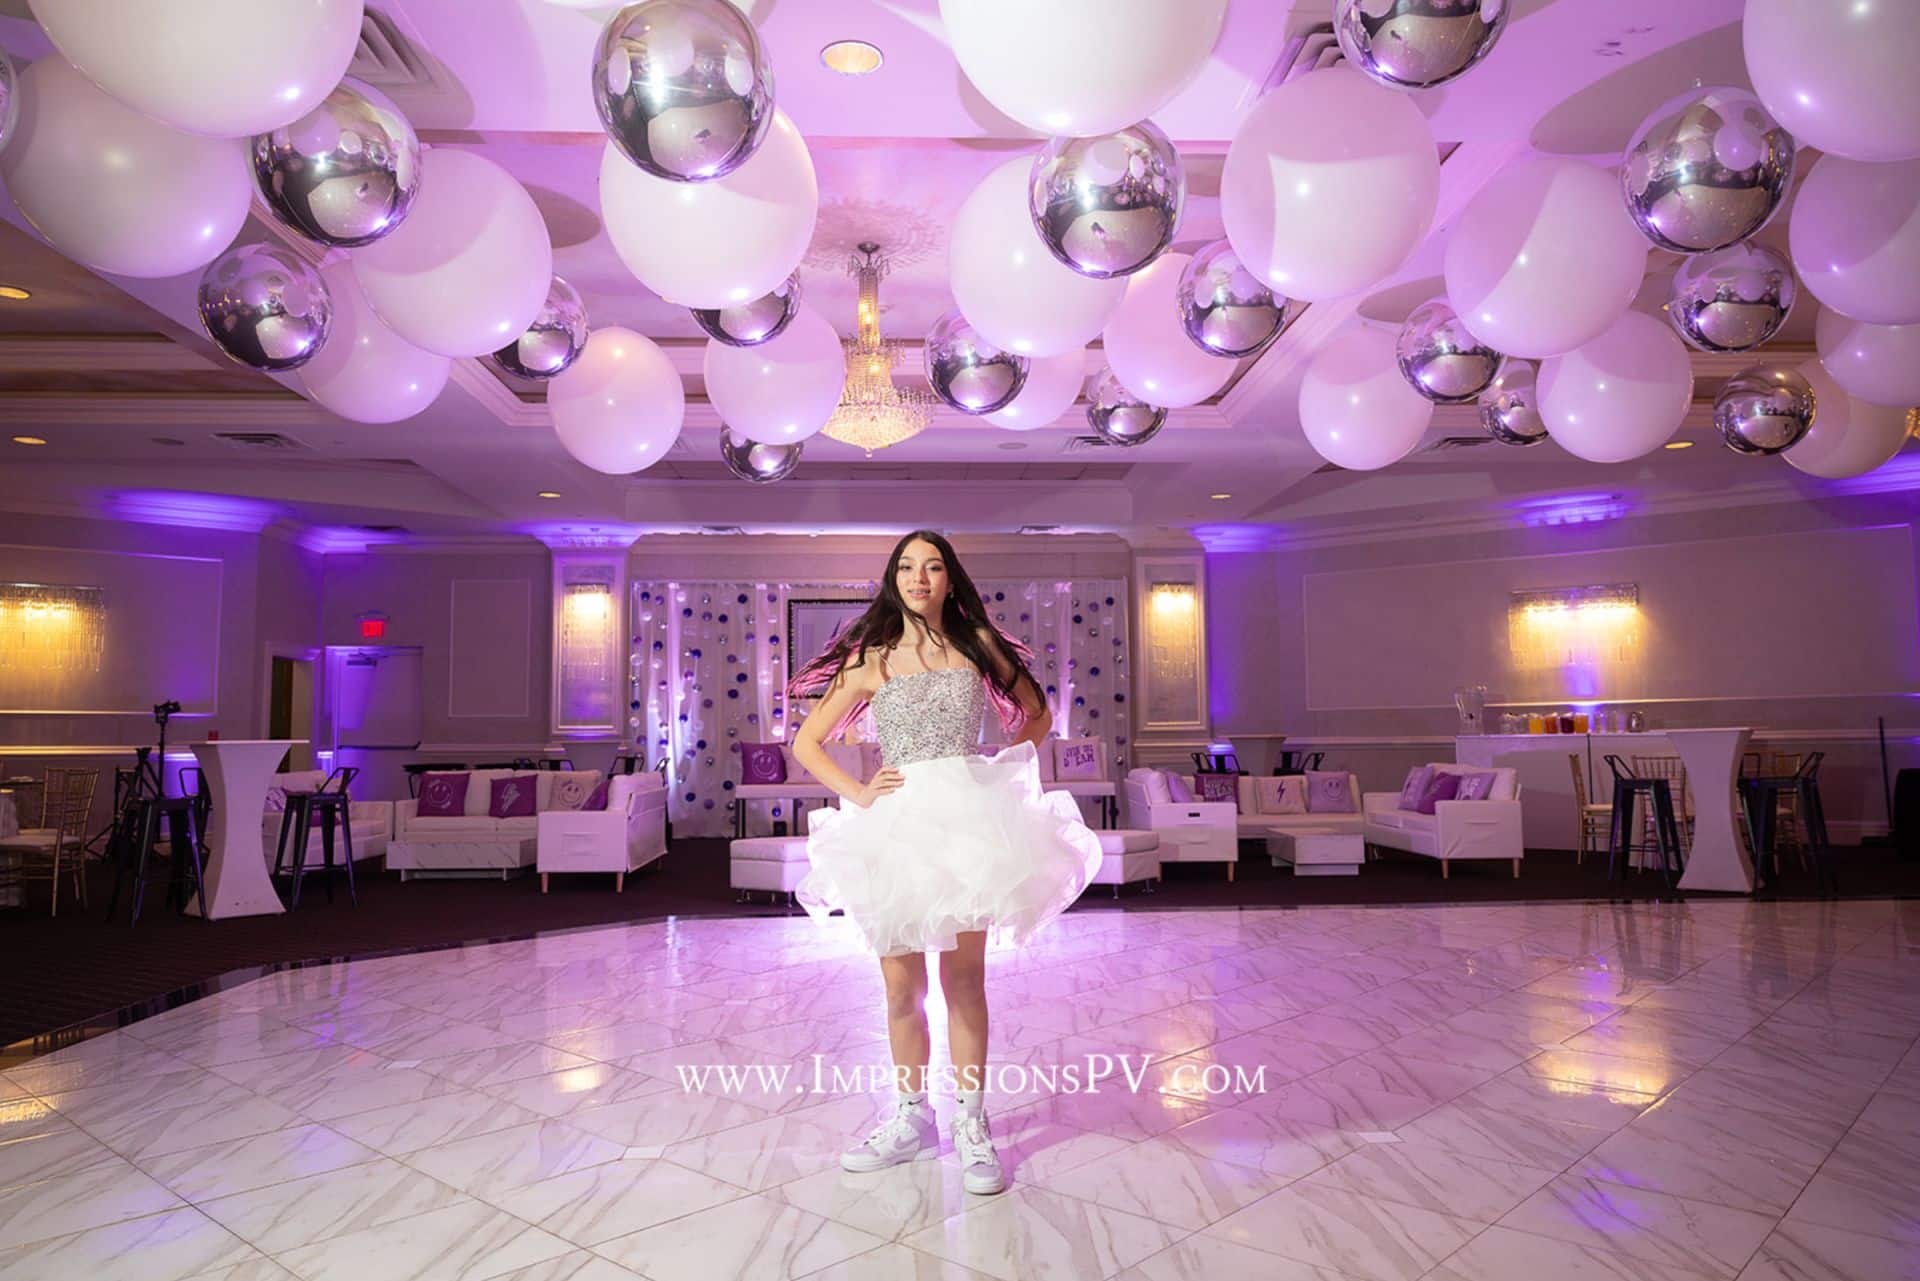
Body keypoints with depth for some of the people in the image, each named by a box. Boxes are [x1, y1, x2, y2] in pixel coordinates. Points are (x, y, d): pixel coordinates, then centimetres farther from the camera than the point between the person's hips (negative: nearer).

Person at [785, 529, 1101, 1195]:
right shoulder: (870, 660, 6)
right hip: (895, 825, 0)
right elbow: (806, 743, 9)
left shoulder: (977, 646, 8)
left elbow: (1036, 714, 19)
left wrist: (1008, 765, 5)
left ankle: (971, 1124, 18)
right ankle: (911, 1118, 24)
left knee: (964, 979, 5)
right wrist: (857, 792, -3)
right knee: (902, 986, 6)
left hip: (967, 817, 0)